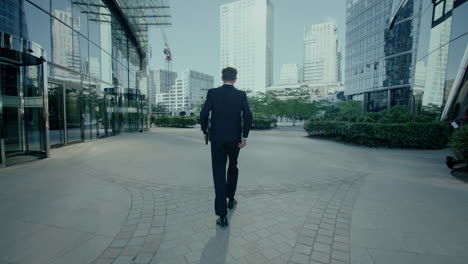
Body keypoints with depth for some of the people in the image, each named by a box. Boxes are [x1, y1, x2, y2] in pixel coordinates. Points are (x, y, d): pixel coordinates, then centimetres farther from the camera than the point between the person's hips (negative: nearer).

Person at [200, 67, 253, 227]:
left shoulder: (212, 92, -1)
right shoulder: (241, 95, 0)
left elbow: (203, 114, -8)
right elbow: (248, 116, -11)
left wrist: (205, 131, 7)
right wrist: (245, 136, -5)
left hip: (217, 138, -1)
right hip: (235, 138, 1)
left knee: (219, 173, 1)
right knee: (233, 167, 25)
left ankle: (222, 215, -1)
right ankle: (230, 199, 37)